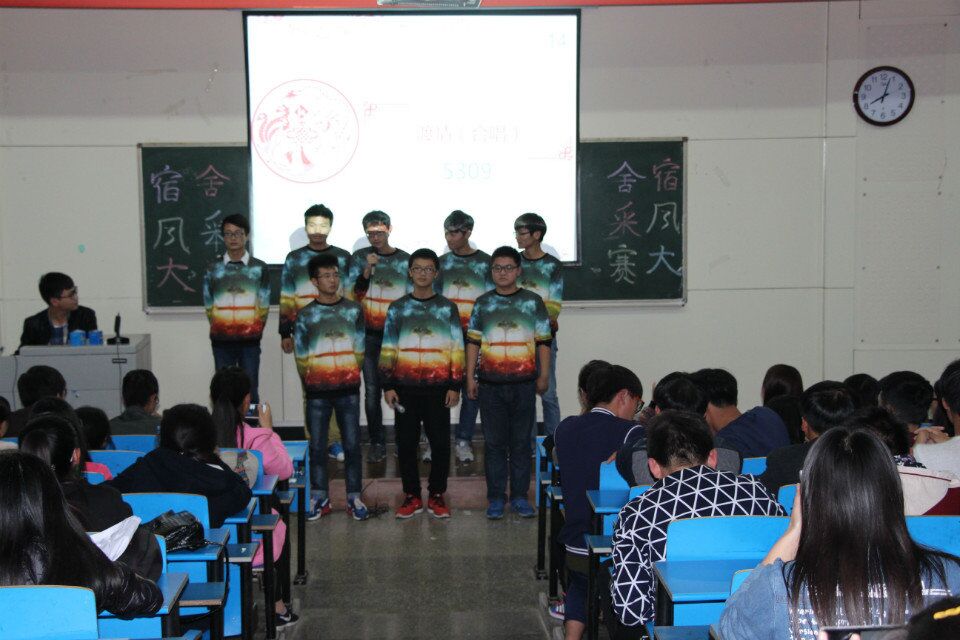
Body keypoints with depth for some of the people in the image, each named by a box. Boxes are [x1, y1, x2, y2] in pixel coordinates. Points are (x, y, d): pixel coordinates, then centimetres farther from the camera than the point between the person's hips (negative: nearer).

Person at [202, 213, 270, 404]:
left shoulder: (259, 268, 2)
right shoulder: (213, 269, 5)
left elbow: (264, 305, 3)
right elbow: (209, 305, 7)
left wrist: (255, 331, -2)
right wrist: (218, 330, 2)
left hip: (250, 341, -1)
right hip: (221, 341, 1)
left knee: (250, 390, 1)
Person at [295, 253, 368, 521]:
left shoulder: (353, 310, 4)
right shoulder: (305, 315, 1)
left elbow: (359, 350, 7)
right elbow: (301, 356, 4)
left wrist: (350, 377, 4)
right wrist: (310, 385, 5)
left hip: (348, 390, 0)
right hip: (317, 391, 0)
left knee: (352, 444, 2)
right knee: (317, 446, 4)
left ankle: (354, 497, 12)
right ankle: (320, 499, 14)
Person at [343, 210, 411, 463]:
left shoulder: (405, 260, 4)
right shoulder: (360, 258, 5)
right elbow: (352, 295, -2)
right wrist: (367, 270, -15)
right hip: (370, 335, 0)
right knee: (372, 391, 0)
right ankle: (377, 443, 9)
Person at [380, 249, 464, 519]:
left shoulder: (447, 308, 5)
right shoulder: (398, 308, 8)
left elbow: (457, 350, 4)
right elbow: (388, 349, 7)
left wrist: (455, 386, -3)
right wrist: (387, 386, 0)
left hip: (438, 388, -1)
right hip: (405, 387, 1)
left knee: (440, 443, 1)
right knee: (406, 443, 4)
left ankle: (436, 496, 13)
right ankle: (411, 496, 14)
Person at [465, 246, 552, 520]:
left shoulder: (533, 302, 3)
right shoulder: (483, 303, 6)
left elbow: (544, 342, 5)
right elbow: (473, 342, 7)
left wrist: (544, 376, 1)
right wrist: (470, 376, 2)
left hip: (524, 384, -1)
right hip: (490, 384, 1)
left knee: (521, 442, 5)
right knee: (494, 442, 5)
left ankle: (520, 496, 14)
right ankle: (496, 497, 12)